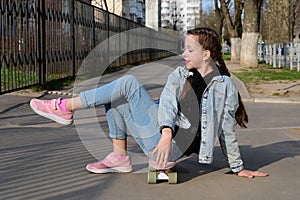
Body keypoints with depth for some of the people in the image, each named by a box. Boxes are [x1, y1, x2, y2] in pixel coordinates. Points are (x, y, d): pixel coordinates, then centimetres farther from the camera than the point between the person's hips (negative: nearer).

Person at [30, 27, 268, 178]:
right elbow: (167, 104, -3)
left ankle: (64, 108, -9)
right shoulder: (179, 75, 12)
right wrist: (166, 132, -24)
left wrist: (239, 168, 8)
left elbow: (226, 130, 2)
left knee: (130, 83, -15)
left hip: (176, 146, -7)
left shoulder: (224, 86, -4)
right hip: (160, 135, 7)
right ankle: (119, 157, -1)